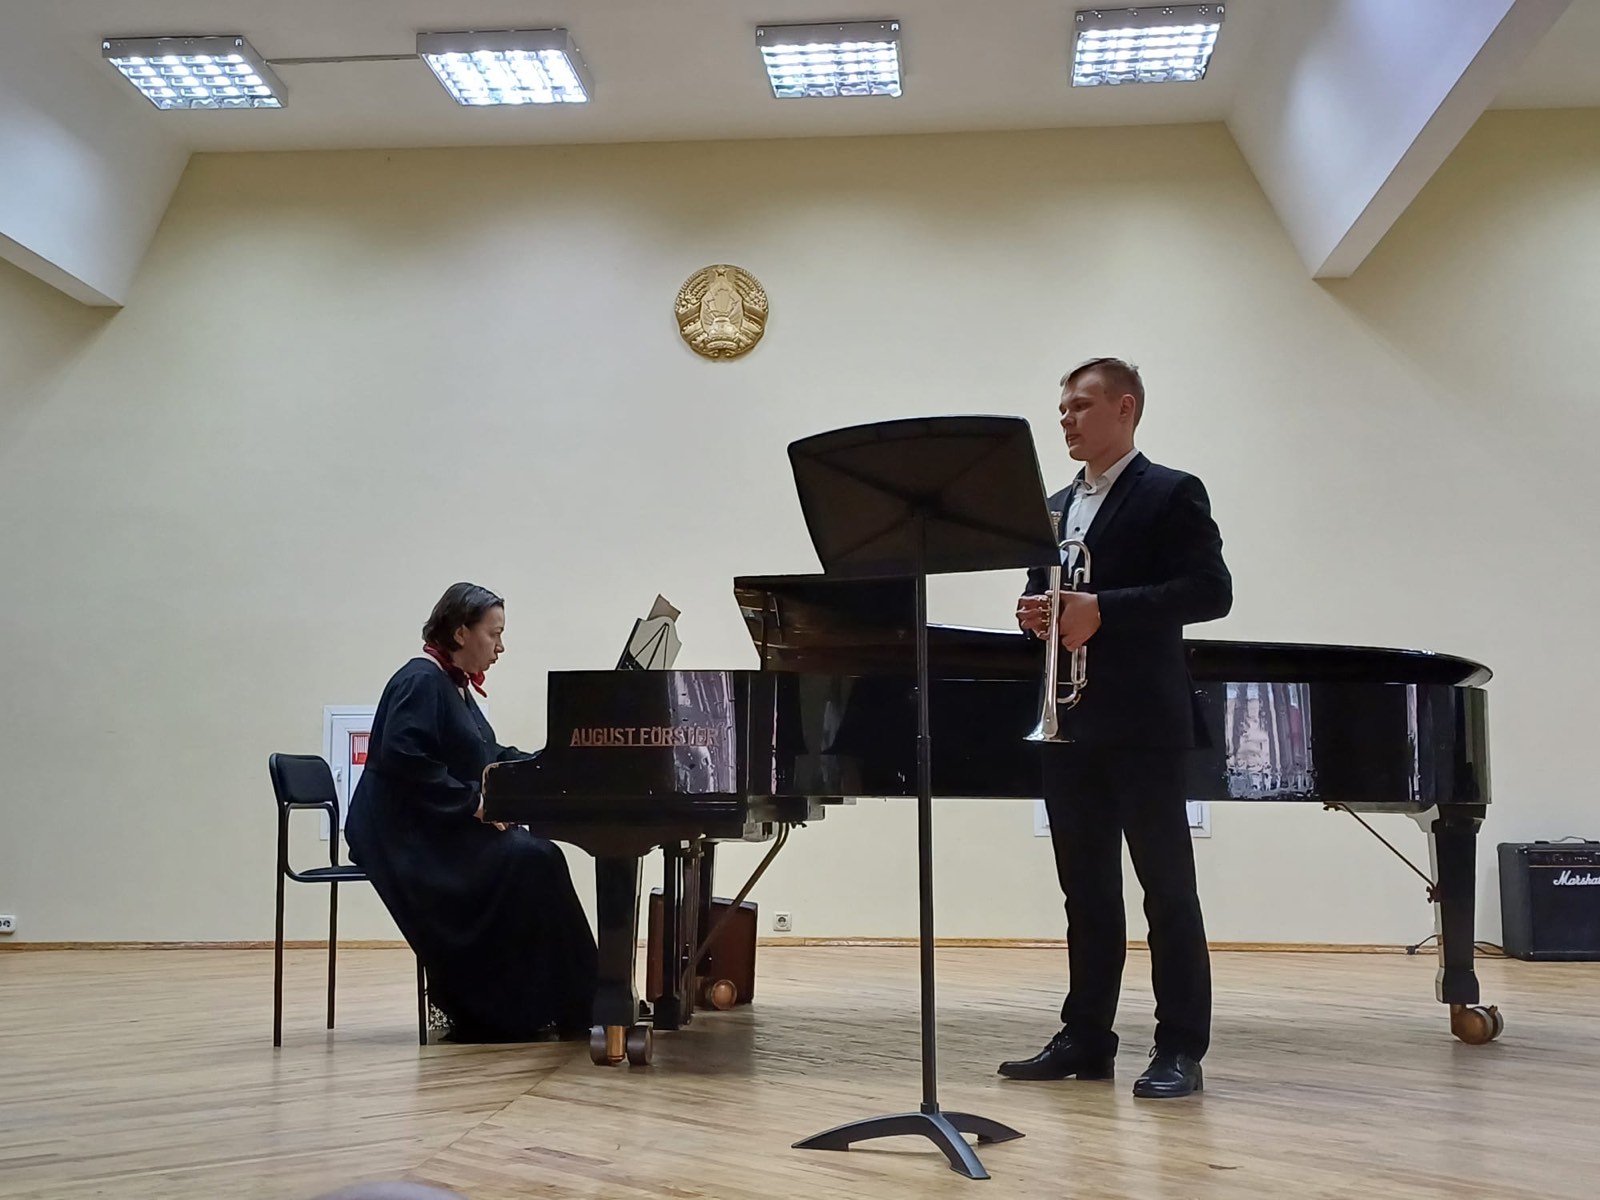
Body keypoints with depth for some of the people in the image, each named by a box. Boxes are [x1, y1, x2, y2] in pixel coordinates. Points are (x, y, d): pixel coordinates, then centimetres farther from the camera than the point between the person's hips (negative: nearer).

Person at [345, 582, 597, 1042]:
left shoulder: (454, 685, 18)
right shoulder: (422, 680, -12)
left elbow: (489, 758, 22)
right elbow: (402, 758, -24)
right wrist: (472, 801, -22)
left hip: (442, 828, 10)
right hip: (406, 834, -10)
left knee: (536, 856, -9)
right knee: (527, 861, -22)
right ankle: (497, 1010, -14)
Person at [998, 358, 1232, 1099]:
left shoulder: (1172, 494, -3)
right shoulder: (1054, 508, 18)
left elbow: (1211, 591, -13)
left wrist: (1104, 610, -21)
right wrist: (1035, 611, -3)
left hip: (1142, 721, -7)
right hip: (1069, 722, 7)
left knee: (1166, 886, -2)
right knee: (1085, 888, 10)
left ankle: (1180, 1048, 3)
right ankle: (1086, 1037, 16)